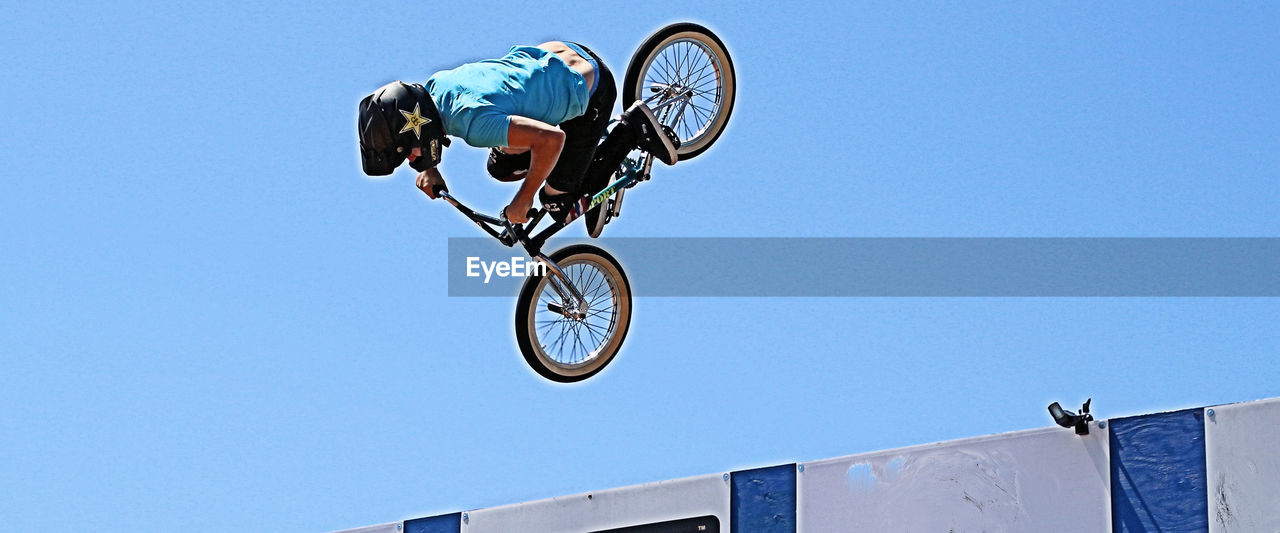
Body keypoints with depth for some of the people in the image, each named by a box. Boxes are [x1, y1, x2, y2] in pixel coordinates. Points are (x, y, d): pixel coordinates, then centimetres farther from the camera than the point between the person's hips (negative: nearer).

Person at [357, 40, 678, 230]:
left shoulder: (472, 121, -37)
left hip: (590, 89, -8)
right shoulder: (434, 86, -12)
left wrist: (524, 199, -26)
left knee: (557, 202, 2)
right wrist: (429, 168, -3)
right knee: (501, 168, 14)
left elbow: (551, 138, -39)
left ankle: (632, 130, 10)